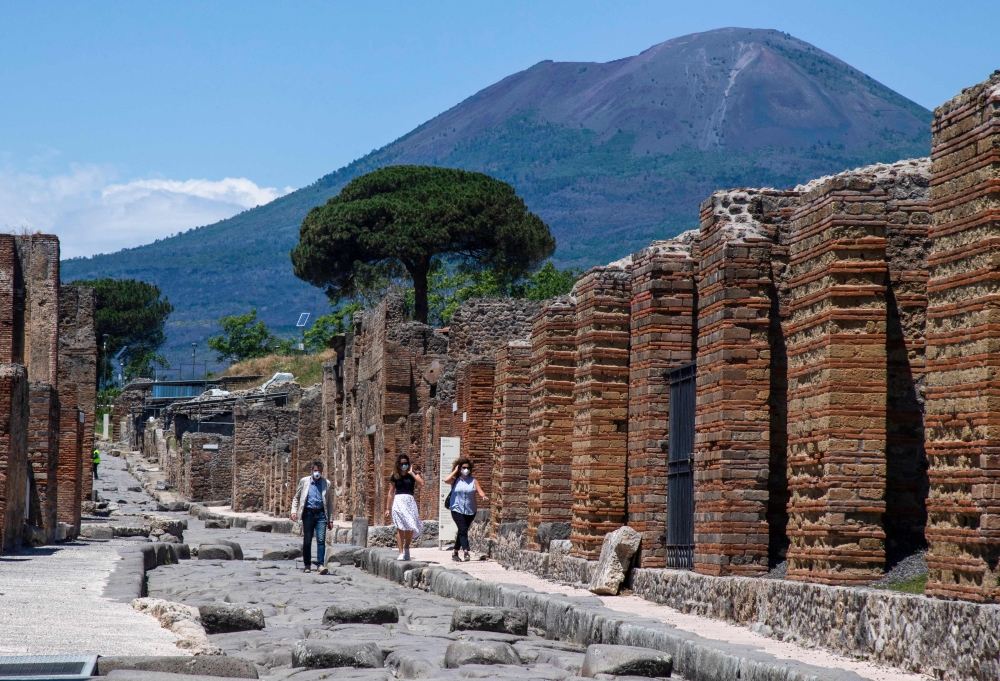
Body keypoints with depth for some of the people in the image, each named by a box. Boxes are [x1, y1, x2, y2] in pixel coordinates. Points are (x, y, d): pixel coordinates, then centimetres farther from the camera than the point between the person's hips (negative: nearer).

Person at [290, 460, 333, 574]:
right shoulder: (304, 481, 7)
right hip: (308, 513, 0)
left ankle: (321, 565, -15)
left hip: (321, 514, 0)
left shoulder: (326, 483, 9)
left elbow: (329, 503, 14)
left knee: (321, 540, -12)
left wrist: (330, 520, 11)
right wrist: (294, 511, -2)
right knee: (307, 541, 4)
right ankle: (307, 565, 14)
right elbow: (296, 498, 13)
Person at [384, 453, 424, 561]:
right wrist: (387, 508, 9)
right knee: (400, 528, -8)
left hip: (410, 501, 1)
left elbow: (421, 483, -8)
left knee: (410, 527, -1)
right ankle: (401, 553, -8)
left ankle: (407, 548, 23)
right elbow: (391, 492, 11)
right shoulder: (395, 476, 9)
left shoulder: (413, 474, 10)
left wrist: (411, 473, -5)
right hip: (398, 501, -1)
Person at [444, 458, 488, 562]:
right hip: (457, 510, -3)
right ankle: (466, 552, -27)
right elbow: (446, 480, -18)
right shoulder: (455, 480, 1)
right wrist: (455, 471, -8)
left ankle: (455, 553, 24)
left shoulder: (473, 481, 6)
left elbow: (480, 491, -3)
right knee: (463, 530, -17)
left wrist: (484, 496, -25)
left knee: (462, 531, 12)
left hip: (470, 511, 3)